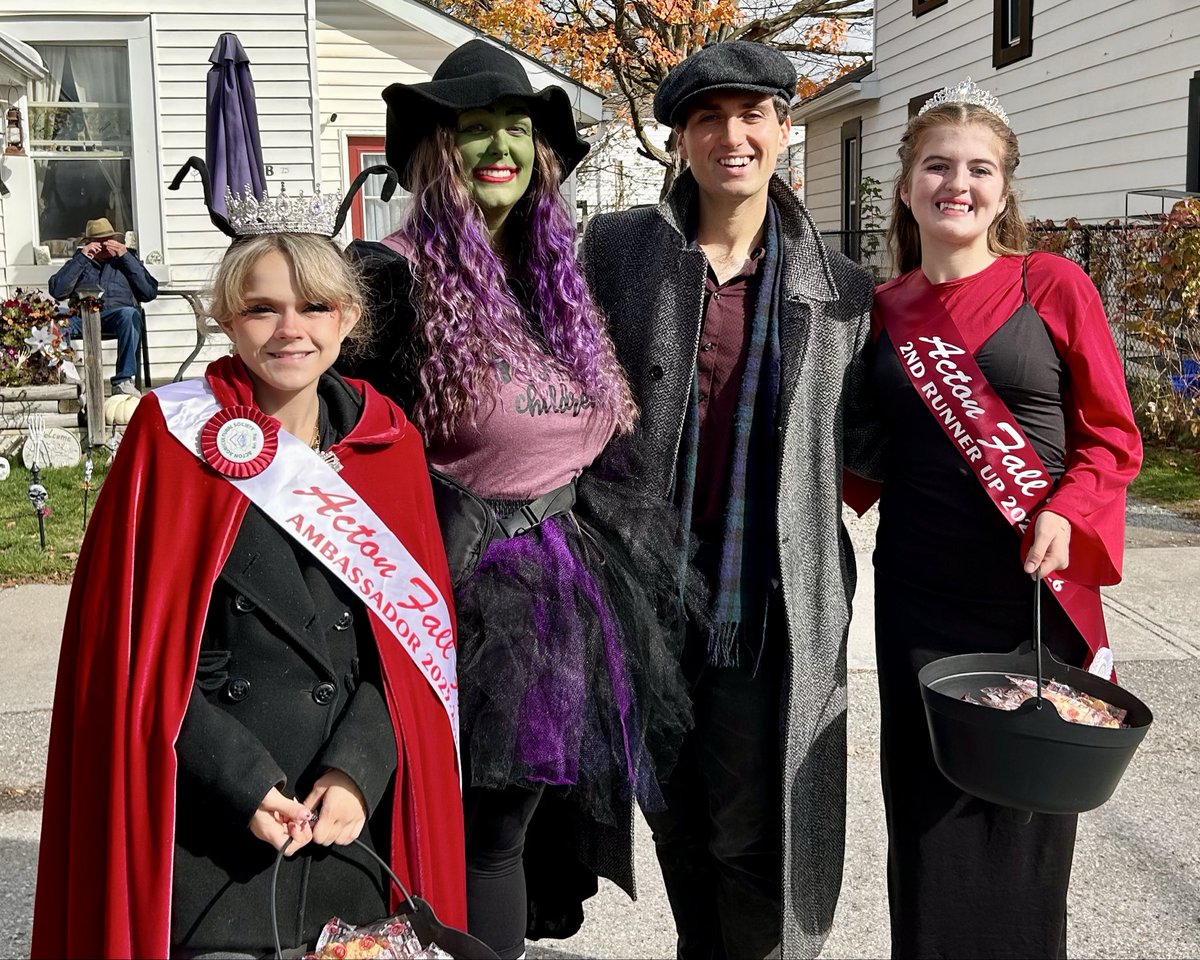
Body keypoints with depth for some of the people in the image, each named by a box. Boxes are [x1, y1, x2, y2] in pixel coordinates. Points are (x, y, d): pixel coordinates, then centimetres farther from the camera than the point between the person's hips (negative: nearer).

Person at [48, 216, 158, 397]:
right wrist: (82, 258, 4)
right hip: (82, 315, 1)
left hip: (116, 312, -1)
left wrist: (125, 256, 5)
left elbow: (150, 292, 7)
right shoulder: (79, 262, 26)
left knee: (129, 314, -38)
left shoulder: (126, 259, 25)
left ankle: (123, 381, -37)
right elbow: (57, 291, 6)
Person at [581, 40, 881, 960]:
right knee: (677, 824, 17)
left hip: (773, 603, -1)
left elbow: (860, 441, 7)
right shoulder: (616, 248, 1)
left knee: (757, 838, 2)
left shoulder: (843, 290, 3)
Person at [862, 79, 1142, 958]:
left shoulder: (1052, 286, -2)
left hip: (1037, 591, -2)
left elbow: (1112, 436, -2)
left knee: (1027, 814, 7)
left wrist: (1067, 513, -16)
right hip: (919, 597, 2)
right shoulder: (885, 312, 6)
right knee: (930, 812, 8)